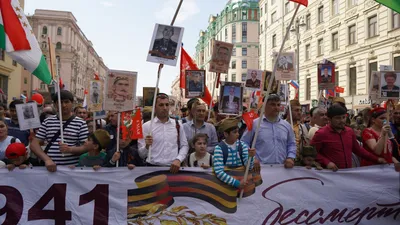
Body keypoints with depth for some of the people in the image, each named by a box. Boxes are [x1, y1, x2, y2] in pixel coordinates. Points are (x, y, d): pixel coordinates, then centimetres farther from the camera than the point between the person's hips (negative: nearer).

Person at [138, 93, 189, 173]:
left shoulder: (177, 125, 9)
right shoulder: (146, 126, 3)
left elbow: (184, 145, 10)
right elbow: (141, 154, 3)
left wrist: (178, 160, -6)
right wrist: (147, 146, -16)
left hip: (173, 168, 2)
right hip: (153, 168, -2)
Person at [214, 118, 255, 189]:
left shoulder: (242, 145, -1)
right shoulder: (219, 148, -12)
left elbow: (249, 167, -4)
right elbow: (219, 172, -19)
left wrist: (250, 157, -23)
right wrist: (236, 183, -24)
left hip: (242, 179, 3)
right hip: (226, 183, -3)